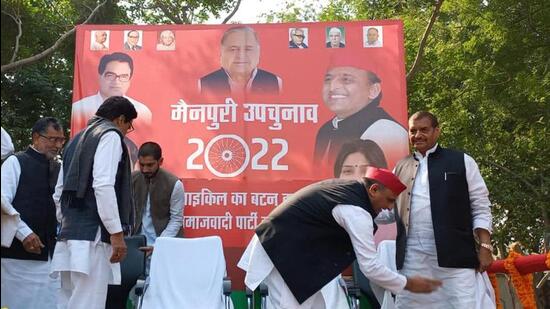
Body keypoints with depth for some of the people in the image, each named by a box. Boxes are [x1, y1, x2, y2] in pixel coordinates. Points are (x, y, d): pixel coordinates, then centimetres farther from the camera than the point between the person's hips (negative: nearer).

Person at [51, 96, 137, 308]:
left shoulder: (77, 139, 22)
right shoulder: (110, 135, -3)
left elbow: (59, 192, 20)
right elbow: (103, 186, -17)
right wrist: (117, 233, -17)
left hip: (70, 233, 9)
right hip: (93, 235, -9)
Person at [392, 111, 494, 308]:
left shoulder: (462, 162, 7)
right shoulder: (402, 168, 15)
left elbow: (481, 207, 5)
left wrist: (485, 247, -2)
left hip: (455, 254, -2)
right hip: (412, 256, 3)